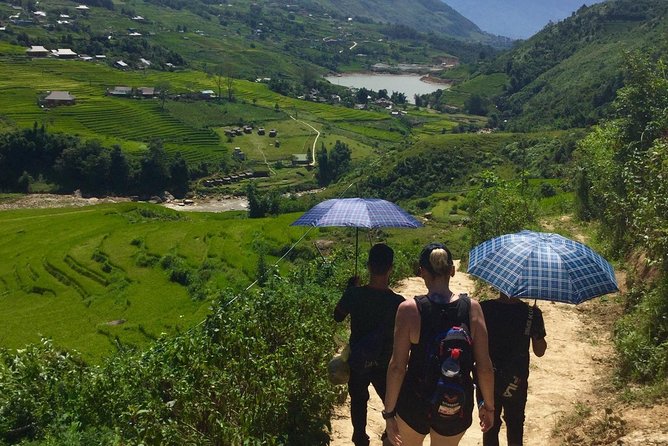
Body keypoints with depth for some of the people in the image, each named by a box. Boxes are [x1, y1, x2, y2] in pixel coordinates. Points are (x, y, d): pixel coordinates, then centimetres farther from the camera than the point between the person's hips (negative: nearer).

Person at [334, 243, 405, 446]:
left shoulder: (354, 294, -19)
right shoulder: (398, 302, -23)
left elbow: (338, 317, 0)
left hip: (357, 362, 2)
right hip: (385, 364, -2)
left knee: (358, 401, 24)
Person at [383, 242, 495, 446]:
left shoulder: (409, 309, -17)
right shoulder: (472, 307, -12)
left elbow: (397, 366, -15)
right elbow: (484, 366, -8)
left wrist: (389, 412, -5)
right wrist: (488, 406, 7)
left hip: (415, 402, -1)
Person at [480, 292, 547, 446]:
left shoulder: (483, 309, -15)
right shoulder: (532, 313, -15)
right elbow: (539, 351, -5)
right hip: (516, 382, 0)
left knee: (490, 425, 16)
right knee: (515, 425, 21)